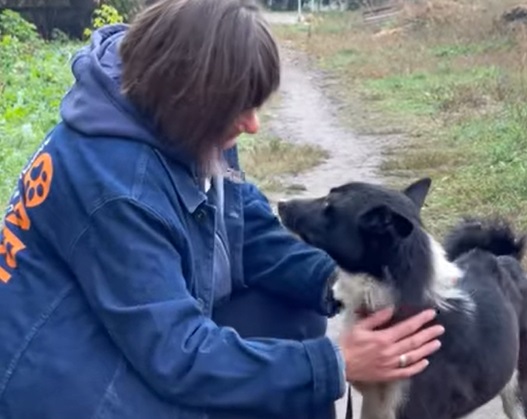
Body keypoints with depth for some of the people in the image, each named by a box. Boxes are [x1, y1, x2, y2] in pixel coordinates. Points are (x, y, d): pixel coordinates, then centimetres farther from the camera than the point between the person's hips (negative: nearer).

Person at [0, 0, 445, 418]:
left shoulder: (179, 129, -6)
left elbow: (255, 235, 3)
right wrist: (335, 364, -28)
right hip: (67, 382, -8)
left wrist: (338, 281, -16)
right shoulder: (112, 180, -31)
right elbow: (177, 356, -30)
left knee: (293, 316, 1)